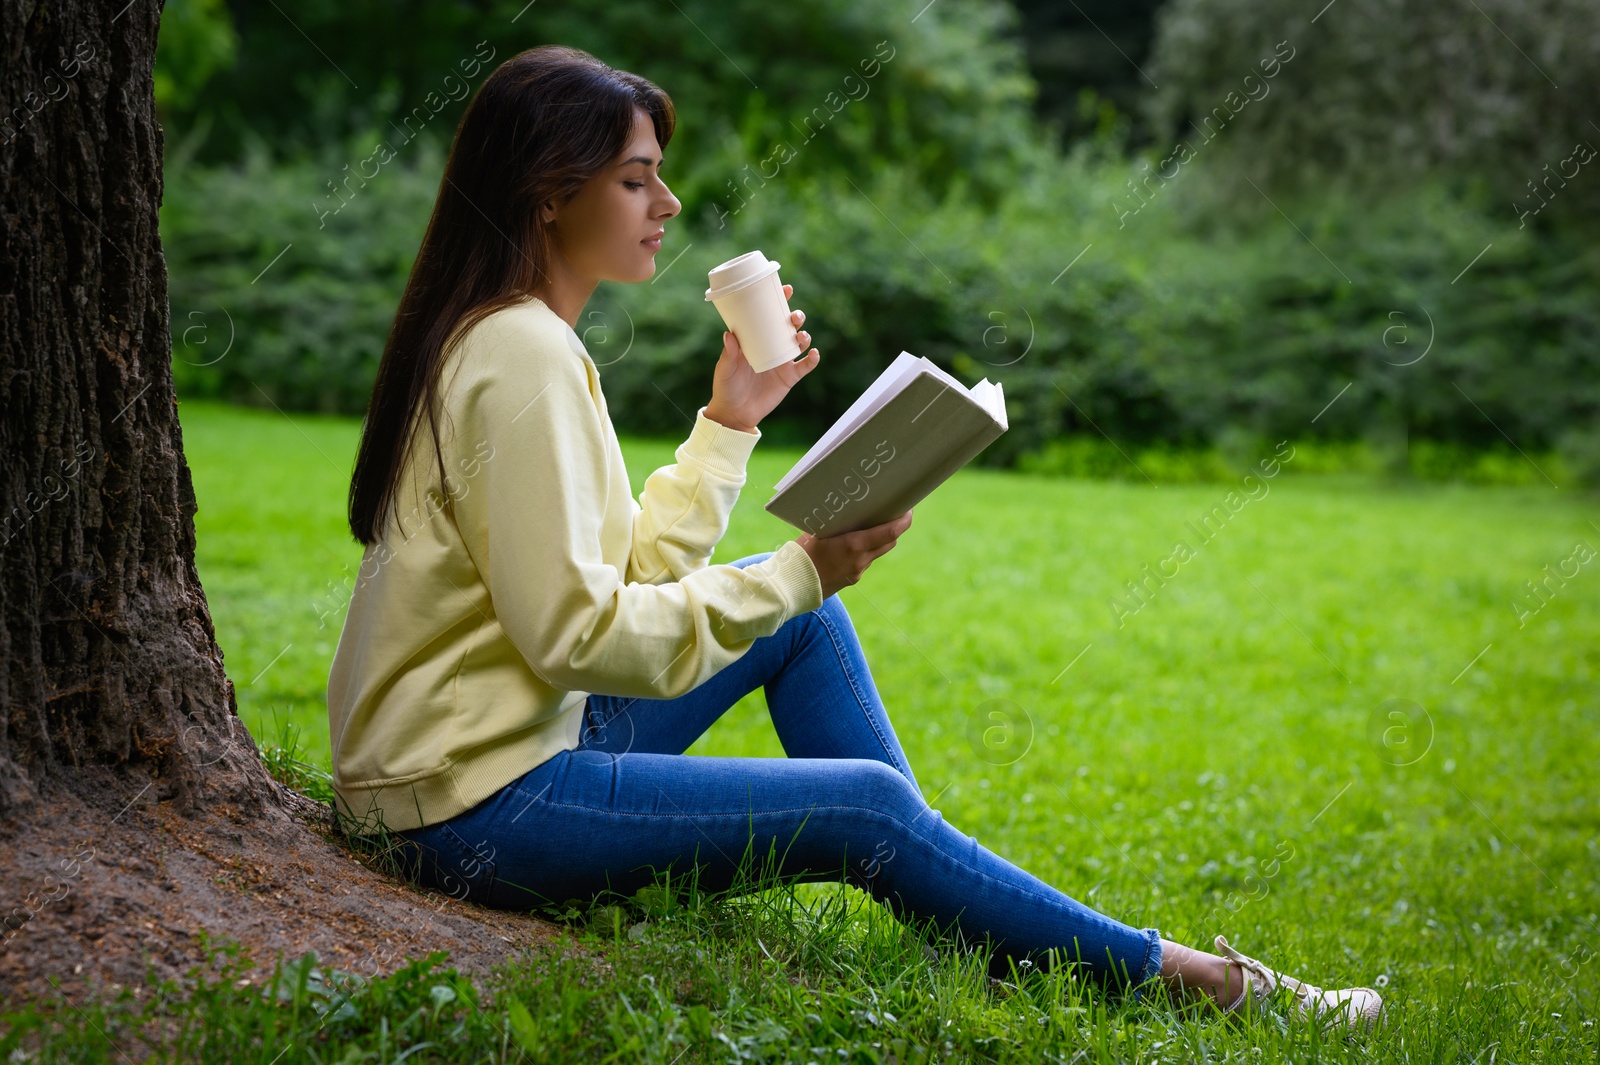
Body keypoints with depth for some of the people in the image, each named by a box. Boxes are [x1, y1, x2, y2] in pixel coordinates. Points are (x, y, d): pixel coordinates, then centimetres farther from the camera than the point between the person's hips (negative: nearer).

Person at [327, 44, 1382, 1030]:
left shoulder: (517, 341, 11)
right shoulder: (523, 357, -19)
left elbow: (627, 576, 11)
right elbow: (578, 634, -24)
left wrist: (729, 423, 7)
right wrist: (801, 572, -19)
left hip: (522, 732, 10)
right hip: (474, 806, -10)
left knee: (803, 612, 14)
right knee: (865, 805, -11)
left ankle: (952, 901, 18)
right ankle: (1159, 970, 2)